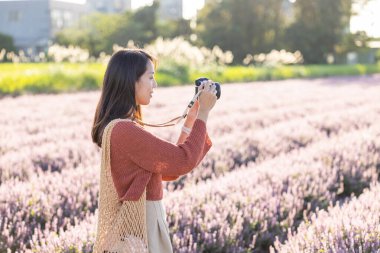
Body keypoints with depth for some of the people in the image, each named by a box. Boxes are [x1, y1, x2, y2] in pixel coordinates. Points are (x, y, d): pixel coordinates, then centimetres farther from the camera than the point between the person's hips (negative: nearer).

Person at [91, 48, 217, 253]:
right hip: (135, 228, -10)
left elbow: (169, 171, 13)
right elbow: (183, 161, -20)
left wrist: (191, 120, 11)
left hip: (140, 225, 10)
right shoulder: (123, 129, -20)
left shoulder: (123, 127, 11)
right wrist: (203, 113, -11)